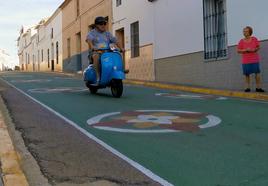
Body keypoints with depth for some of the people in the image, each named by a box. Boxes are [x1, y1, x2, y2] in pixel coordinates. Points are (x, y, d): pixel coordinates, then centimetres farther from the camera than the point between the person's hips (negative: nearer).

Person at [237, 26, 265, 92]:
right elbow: (238, 51, -1)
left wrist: (254, 49, -12)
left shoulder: (254, 39, 3)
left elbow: (258, 47, 9)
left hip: (255, 59, 1)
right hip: (246, 60, -1)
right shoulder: (241, 41, 0)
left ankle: (258, 87, 5)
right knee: (247, 74, 1)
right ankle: (247, 87, 9)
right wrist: (245, 50, -16)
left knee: (257, 73, -2)